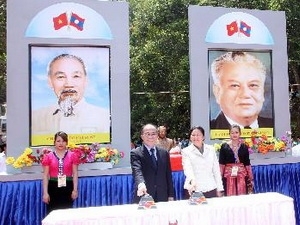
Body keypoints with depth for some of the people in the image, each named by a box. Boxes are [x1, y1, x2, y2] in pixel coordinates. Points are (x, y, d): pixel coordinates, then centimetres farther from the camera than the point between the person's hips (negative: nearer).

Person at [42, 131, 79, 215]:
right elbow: (45, 175, 1)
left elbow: (75, 174, 3)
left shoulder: (72, 155, 2)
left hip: (67, 187, 0)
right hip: (53, 187, 0)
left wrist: (75, 189, -4)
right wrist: (45, 192, -4)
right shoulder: (48, 157, 1)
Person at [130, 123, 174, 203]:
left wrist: (171, 196, 7)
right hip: (143, 197, -4)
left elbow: (168, 175, 11)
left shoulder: (164, 153, 10)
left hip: (162, 197, 4)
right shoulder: (135, 153, -5)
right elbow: (137, 171, -21)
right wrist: (141, 184, -41)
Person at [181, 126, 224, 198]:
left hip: (211, 189, 3)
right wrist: (192, 180, -32)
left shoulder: (211, 149, 11)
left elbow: (216, 170, 12)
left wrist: (219, 189, 9)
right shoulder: (186, 151, 2)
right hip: (194, 190, -2)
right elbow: (187, 168, -13)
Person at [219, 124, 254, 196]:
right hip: (228, 176, -2)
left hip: (242, 175, 2)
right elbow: (221, 164, 1)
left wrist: (251, 178, 8)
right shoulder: (224, 146, 0)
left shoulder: (244, 147, 6)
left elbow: (247, 164, 9)